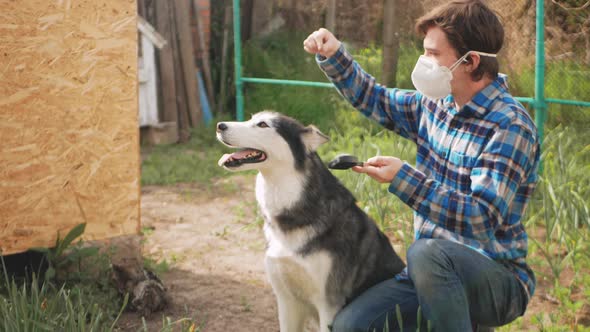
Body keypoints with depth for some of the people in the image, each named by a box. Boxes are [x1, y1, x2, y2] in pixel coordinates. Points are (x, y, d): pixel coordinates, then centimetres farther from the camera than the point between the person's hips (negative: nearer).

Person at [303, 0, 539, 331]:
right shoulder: (437, 105, 6)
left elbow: (484, 217, -25)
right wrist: (334, 56, 8)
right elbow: (375, 99, 23)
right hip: (434, 272, 7)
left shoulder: (510, 126, -16)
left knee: (427, 251, -38)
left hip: (499, 281, -7)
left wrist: (404, 179, -28)